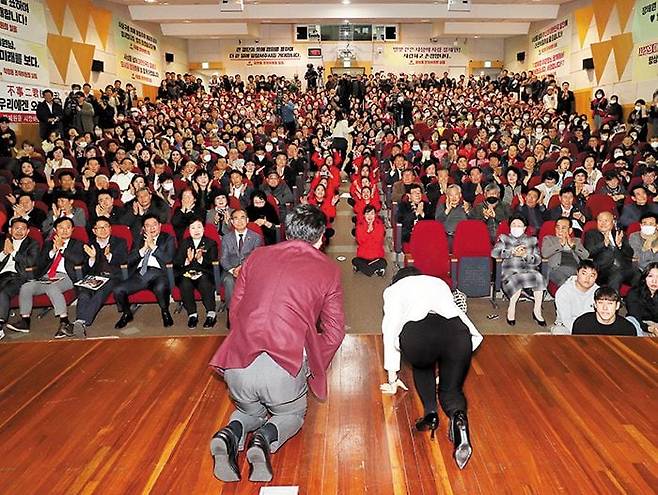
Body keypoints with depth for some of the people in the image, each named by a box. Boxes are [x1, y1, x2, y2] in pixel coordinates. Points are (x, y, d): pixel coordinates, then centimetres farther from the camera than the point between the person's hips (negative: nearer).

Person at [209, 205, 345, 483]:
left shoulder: (256, 257, 13)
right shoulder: (328, 269, 6)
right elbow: (334, 332, 8)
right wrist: (313, 368, 22)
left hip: (239, 362, 3)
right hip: (286, 366, -2)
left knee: (250, 410, 32)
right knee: (291, 414, 28)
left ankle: (232, 434, 1)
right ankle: (265, 439, -2)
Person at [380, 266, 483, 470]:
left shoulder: (393, 289, 32)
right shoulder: (439, 283, 41)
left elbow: (390, 330, 29)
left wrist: (392, 378, 35)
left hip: (416, 334, -2)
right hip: (457, 332, 2)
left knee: (422, 366, 32)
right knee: (451, 388, 20)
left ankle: (430, 411, 10)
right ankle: (458, 416, -13)